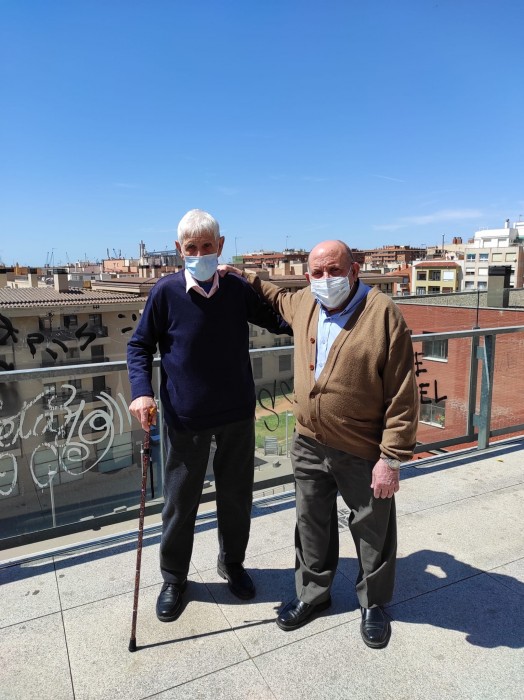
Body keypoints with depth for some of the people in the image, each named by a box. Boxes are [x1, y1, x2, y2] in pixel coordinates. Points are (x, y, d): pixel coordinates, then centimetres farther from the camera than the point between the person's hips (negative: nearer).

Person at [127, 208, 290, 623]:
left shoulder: (238, 289, -3)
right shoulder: (166, 292, -10)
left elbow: (275, 321, 12)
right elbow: (140, 346, -1)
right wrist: (141, 391, -15)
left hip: (238, 413, 3)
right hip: (186, 418, -2)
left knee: (237, 494, 17)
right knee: (181, 500, 12)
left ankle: (232, 562, 42)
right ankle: (174, 579, 35)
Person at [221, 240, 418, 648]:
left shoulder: (384, 315, -19)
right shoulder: (302, 305, 1)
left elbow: (403, 396, -18)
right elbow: (278, 297, 29)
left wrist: (392, 460, -17)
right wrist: (243, 278, 22)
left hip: (364, 454, -5)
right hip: (310, 445, 5)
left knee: (373, 532, 16)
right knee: (312, 525, 21)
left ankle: (373, 603, 41)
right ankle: (313, 593, 45)